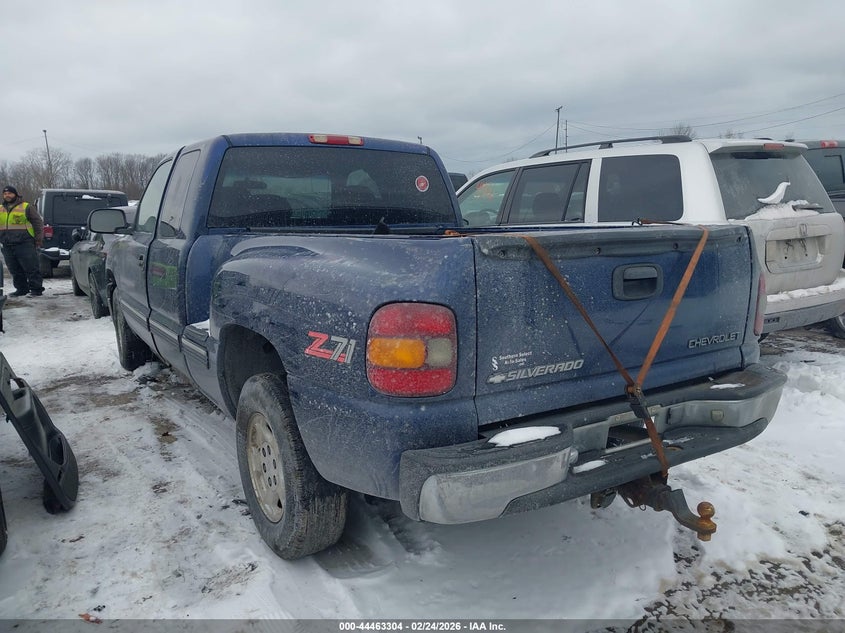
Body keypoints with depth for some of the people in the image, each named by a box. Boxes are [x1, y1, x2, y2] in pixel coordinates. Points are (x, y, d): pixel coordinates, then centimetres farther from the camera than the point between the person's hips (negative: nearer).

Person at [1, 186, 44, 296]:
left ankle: (36, 289, -1)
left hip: (25, 245, -5)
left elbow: (38, 223, 1)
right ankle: (21, 289, 17)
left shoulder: (26, 207, 2)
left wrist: (38, 239, -4)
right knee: (15, 270, 8)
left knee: (31, 268, -6)